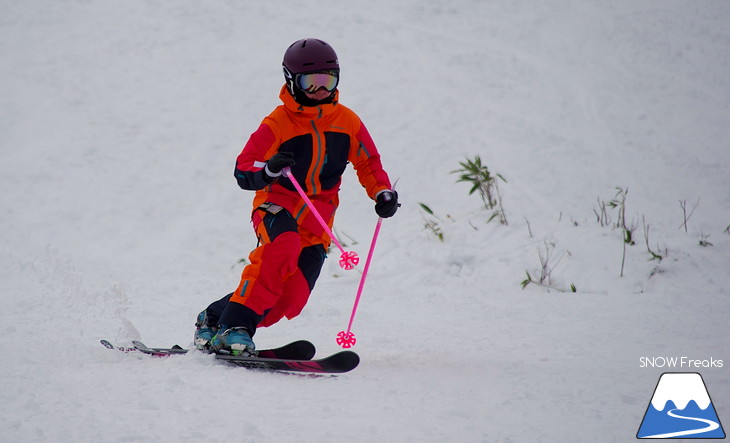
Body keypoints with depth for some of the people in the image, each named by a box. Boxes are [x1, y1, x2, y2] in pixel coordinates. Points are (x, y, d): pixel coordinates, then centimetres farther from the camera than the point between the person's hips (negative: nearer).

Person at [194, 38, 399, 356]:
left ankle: (215, 319, 7)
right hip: (277, 207, -4)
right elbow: (243, 171, -9)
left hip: (316, 221, 4)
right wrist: (268, 171, -31)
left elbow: (368, 162, 19)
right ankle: (235, 327, -37)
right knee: (284, 245, -39)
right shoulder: (277, 124, -7)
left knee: (292, 297, -12)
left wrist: (383, 193, 0)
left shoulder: (347, 122, 6)